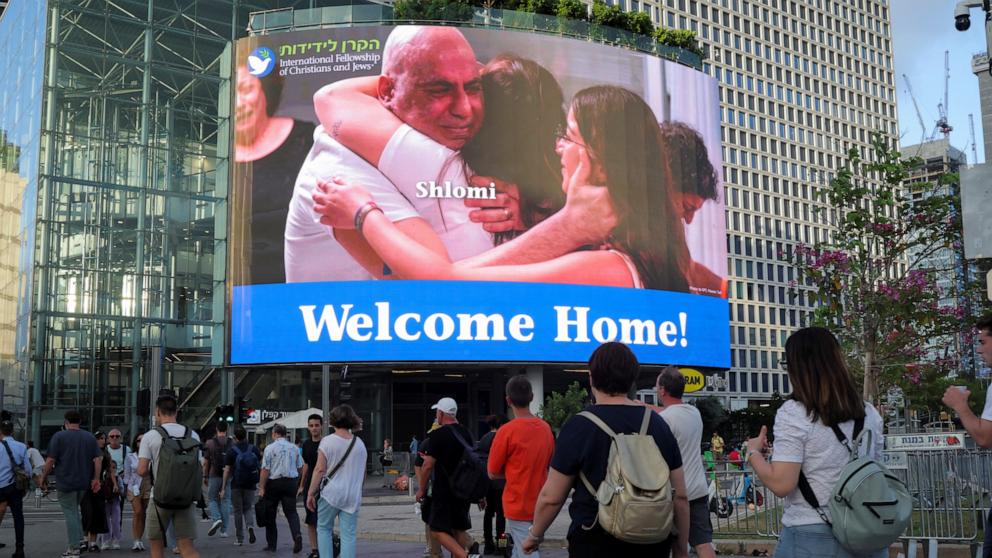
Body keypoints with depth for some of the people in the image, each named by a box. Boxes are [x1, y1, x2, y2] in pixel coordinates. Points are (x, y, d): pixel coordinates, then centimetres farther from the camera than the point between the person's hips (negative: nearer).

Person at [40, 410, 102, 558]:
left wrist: (43, 478, 1)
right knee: (74, 510, 21)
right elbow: (98, 459, 1)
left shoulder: (59, 436, -5)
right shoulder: (90, 437, 7)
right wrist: (96, 479, 4)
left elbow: (51, 460, -9)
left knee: (70, 514, 0)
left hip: (66, 482, -5)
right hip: (84, 483, 5)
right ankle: (80, 539, 12)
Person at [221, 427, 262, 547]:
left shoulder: (232, 451, -6)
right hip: (250, 484, 2)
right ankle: (250, 526, -15)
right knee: (248, 508, 15)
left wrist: (224, 488, -4)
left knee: (238, 511, 7)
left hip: (236, 484, -2)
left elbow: (227, 470, -8)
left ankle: (240, 539, 9)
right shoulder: (254, 449, 3)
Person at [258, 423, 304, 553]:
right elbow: (300, 468, 10)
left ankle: (271, 544, 16)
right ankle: (297, 535, -21)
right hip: (291, 482, 3)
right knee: (291, 511, 6)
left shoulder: (270, 448, -7)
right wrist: (299, 484, 23)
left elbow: (265, 470, -11)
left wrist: (261, 488, -8)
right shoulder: (294, 448, 6)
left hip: (274, 483, -3)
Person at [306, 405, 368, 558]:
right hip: (353, 496, 3)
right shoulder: (360, 444, 9)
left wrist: (310, 493, -5)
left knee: (324, 529, 13)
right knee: (349, 535, 4)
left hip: (331, 493, -3)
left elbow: (319, 469, -10)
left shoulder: (327, 441, -6)